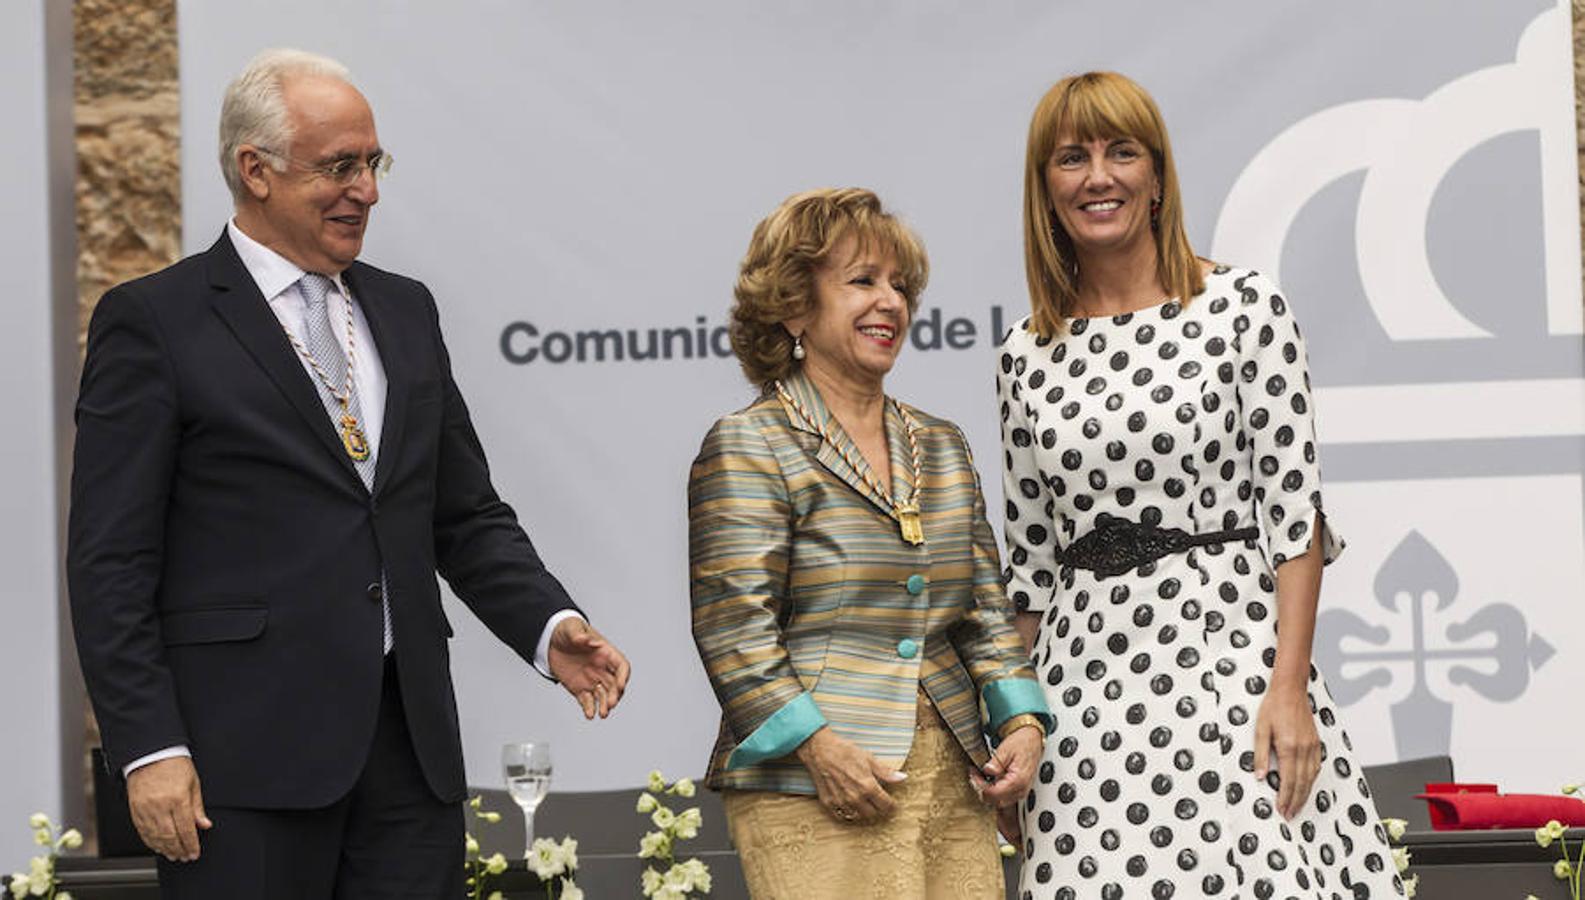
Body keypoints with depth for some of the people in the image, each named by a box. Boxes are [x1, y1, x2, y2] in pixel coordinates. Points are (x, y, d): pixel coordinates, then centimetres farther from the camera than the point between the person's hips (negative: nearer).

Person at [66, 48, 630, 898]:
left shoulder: (406, 311, 17)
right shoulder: (152, 322, -1)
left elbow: (469, 517, 20)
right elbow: (111, 563, -5)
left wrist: (551, 627, 1)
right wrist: (148, 750, -13)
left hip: (409, 747, 6)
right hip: (246, 757, -5)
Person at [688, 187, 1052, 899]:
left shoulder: (942, 447, 20)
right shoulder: (748, 448, -1)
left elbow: (985, 609, 20)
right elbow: (733, 623, -9)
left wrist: (1021, 719, 4)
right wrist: (818, 747, -17)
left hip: (951, 786, 6)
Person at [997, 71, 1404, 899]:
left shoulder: (1243, 308, -1)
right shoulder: (1028, 356, 9)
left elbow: (1293, 509, -4)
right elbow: (1030, 554, 14)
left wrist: (1289, 685, -11)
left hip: (1230, 649, -3)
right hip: (1084, 670, 3)